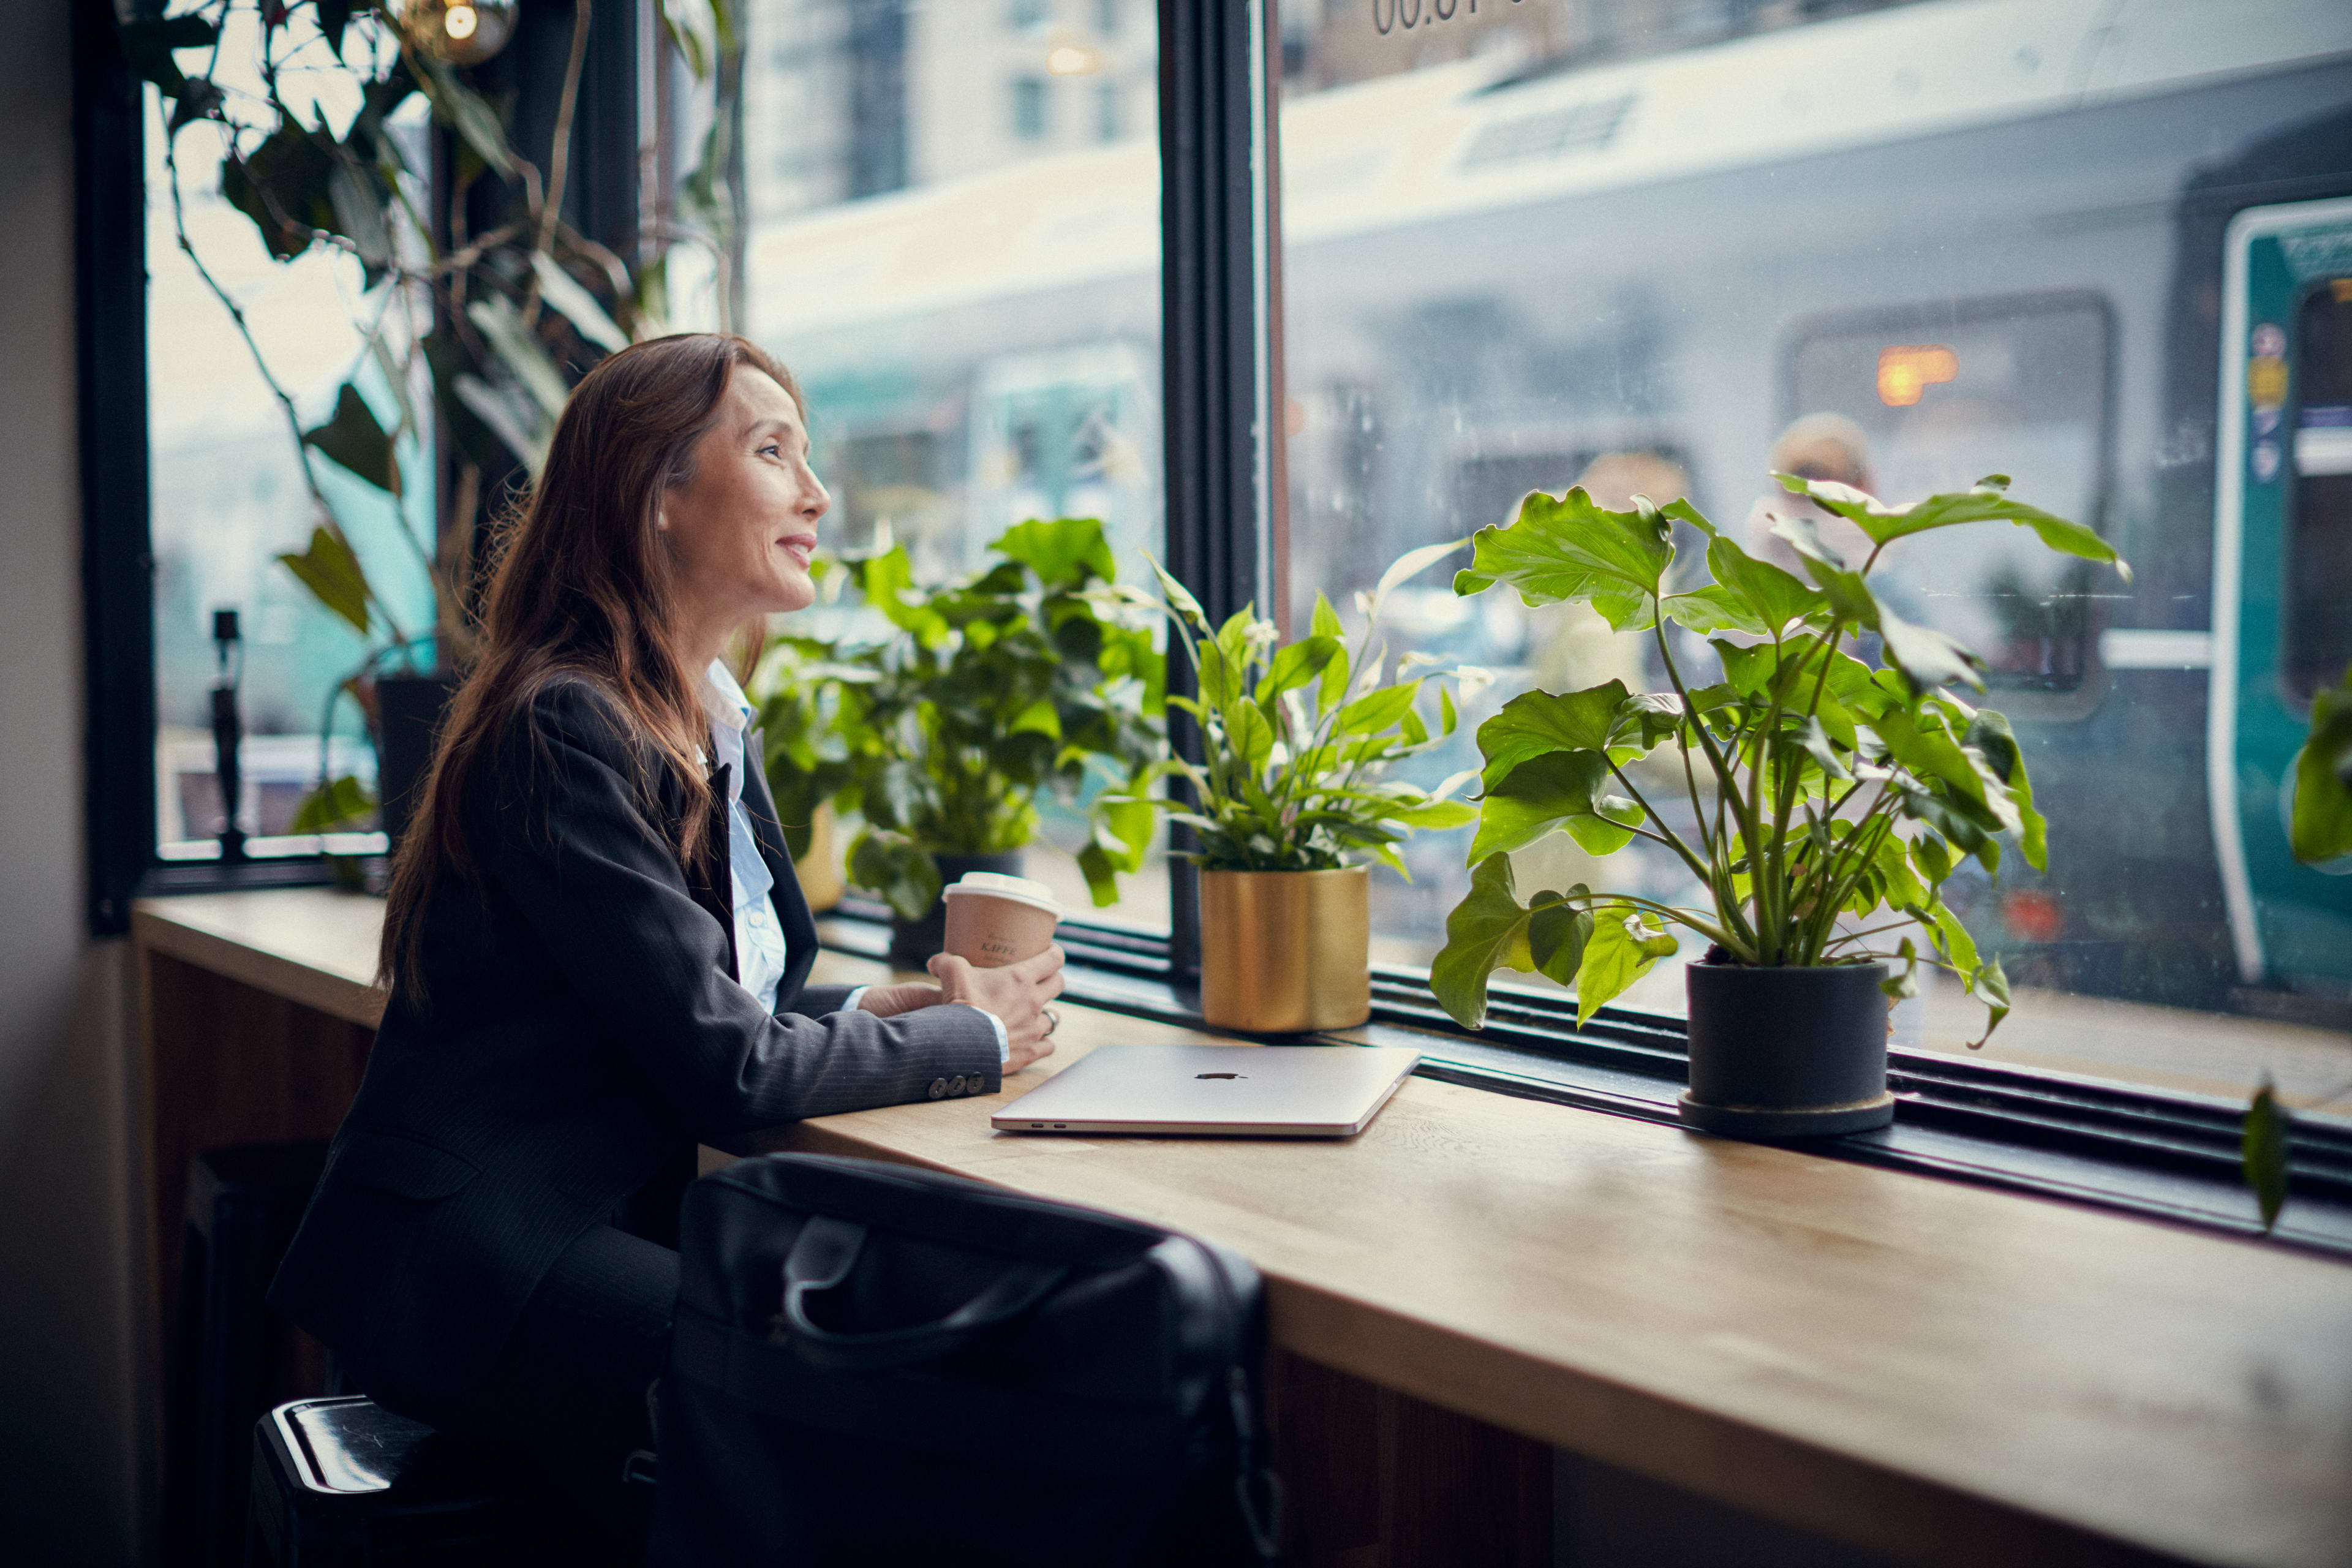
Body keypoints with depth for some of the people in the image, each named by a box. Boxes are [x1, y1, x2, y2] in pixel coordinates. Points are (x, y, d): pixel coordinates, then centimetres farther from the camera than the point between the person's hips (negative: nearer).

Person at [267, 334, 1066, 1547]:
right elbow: (727, 1071, -19)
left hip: (619, 1218, 9)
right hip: (472, 1262, -9)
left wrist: (862, 1013, 1)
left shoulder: (708, 727, 13)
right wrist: (971, 1039, -6)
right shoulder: (565, 730, -17)